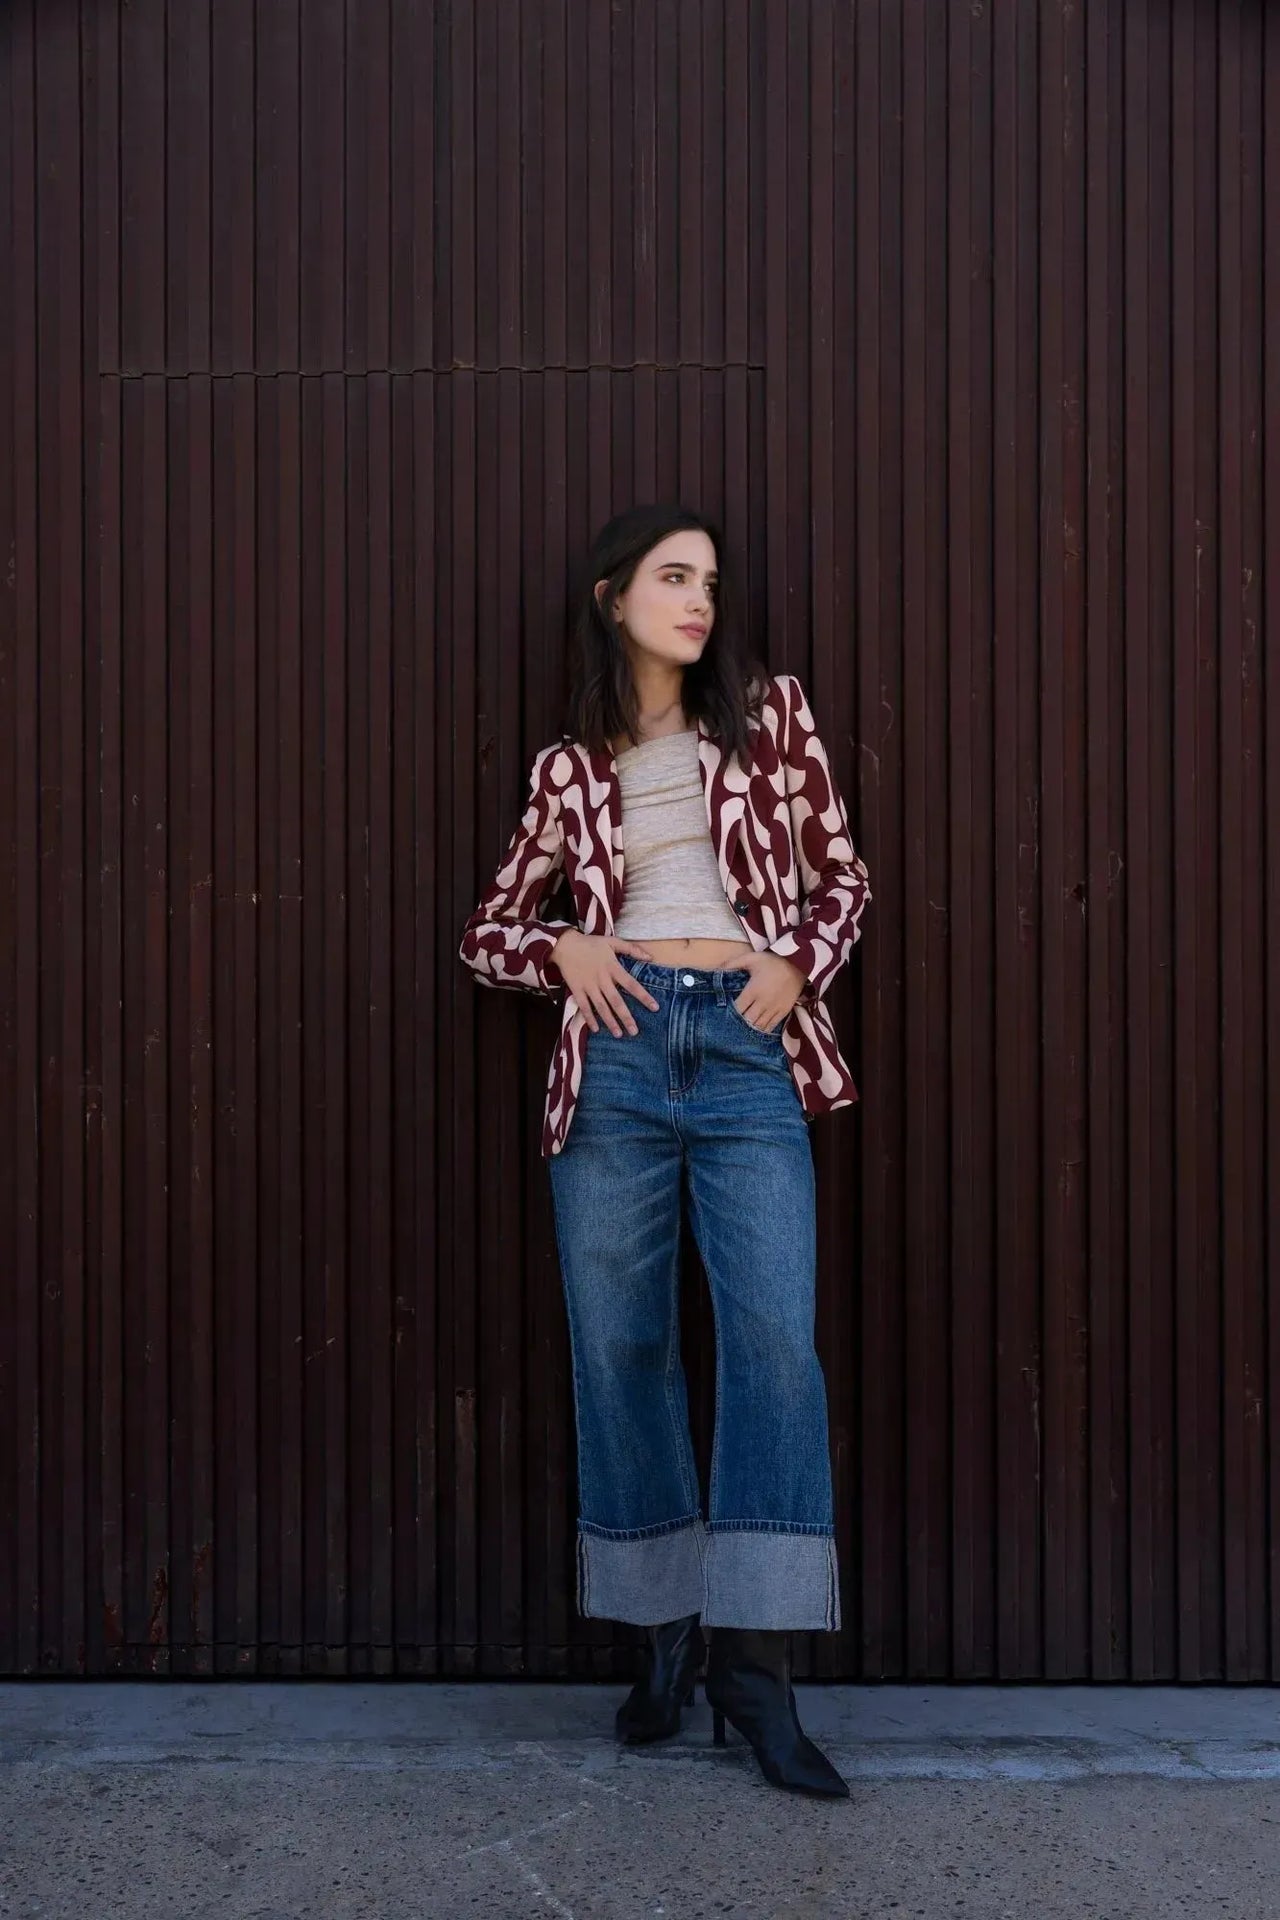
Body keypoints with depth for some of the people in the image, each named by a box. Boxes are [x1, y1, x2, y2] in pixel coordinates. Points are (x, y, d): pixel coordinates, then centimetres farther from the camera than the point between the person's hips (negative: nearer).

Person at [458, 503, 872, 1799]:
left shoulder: (769, 716, 12)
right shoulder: (568, 770, 13)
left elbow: (841, 875, 14)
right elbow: (486, 930, 18)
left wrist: (794, 968, -4)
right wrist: (559, 947, -2)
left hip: (749, 1056, -1)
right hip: (616, 1056, 1)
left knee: (775, 1338, -11)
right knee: (620, 1347, 4)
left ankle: (753, 1664, -4)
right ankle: (665, 1633, 18)